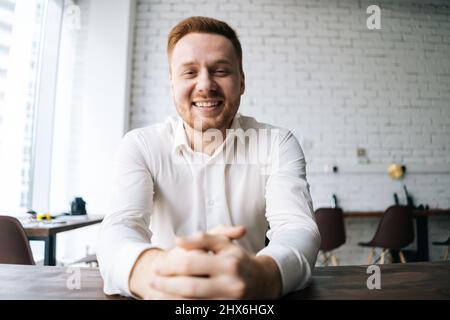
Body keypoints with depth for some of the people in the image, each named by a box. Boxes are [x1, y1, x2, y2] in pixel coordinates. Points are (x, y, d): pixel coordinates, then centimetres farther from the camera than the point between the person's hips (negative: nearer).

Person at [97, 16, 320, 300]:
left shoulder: (277, 144, -5)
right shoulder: (140, 146, -4)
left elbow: (298, 227, -18)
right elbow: (120, 227, -17)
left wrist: (262, 276, -41)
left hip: (253, 293, 1)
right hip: (167, 288, 0)